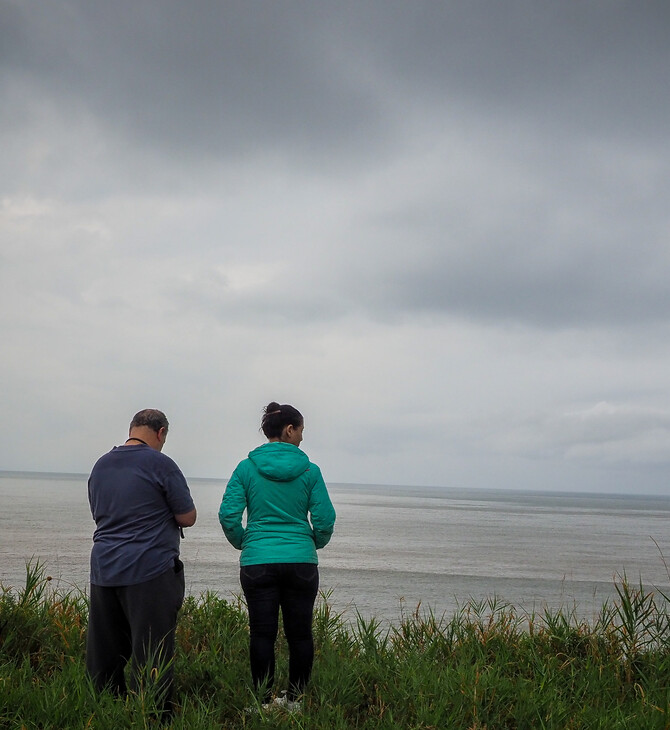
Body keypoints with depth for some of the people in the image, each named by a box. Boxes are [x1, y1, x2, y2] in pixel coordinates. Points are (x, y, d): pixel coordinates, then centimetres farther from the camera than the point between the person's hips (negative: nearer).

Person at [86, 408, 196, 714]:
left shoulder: (100, 465, 12)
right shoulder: (160, 464, -8)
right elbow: (187, 517, -5)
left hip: (103, 570, 6)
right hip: (149, 571, -6)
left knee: (105, 654, 12)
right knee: (151, 654, -2)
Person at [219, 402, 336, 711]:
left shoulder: (246, 468, 0)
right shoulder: (309, 470, -2)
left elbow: (228, 514, -5)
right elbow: (325, 518, -4)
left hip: (257, 562, 0)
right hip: (301, 562, 0)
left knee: (262, 634, 5)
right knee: (300, 633, 10)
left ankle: (264, 700, 9)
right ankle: (296, 699, 16)